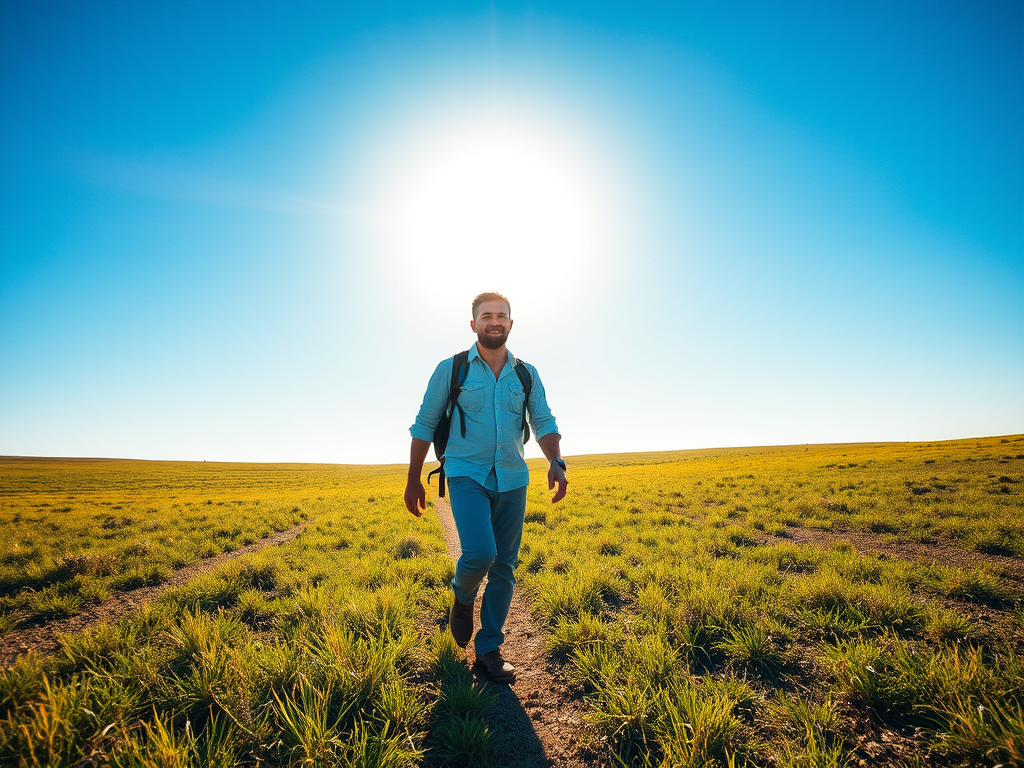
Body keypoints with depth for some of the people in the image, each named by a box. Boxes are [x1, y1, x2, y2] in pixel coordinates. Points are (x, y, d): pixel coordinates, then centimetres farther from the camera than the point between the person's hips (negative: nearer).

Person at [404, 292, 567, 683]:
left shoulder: (527, 374, 7)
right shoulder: (451, 369, 0)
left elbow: (544, 423, 5)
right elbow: (424, 425, 5)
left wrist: (556, 463, -14)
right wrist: (414, 480, 4)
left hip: (512, 480, 3)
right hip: (467, 475, -3)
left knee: (504, 568, 6)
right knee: (480, 552, -21)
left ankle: (489, 649, 25)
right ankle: (462, 597, 15)